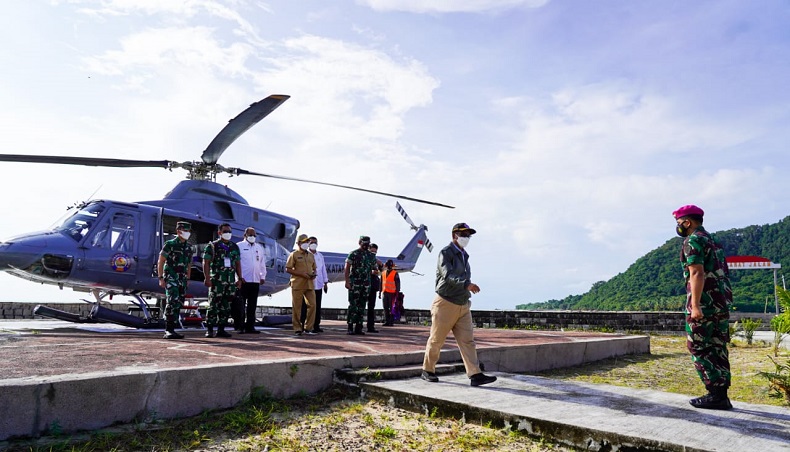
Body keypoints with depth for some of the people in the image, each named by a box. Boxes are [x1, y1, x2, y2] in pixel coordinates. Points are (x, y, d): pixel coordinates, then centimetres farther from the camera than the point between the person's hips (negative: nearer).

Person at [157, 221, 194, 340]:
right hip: (171, 278, -7)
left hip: (182, 280, 7)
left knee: (178, 304, 7)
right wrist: (161, 278, -11)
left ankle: (171, 330, 14)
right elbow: (160, 262, -5)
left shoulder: (189, 247, 14)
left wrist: (187, 280, 16)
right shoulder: (170, 244, -4)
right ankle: (168, 330, -17)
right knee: (172, 302, -18)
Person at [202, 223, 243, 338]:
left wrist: (239, 278, 11)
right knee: (213, 305, -5)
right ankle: (209, 330, 2)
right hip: (217, 281, -5)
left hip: (231, 281, 5)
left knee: (226, 306, 6)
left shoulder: (235, 247, 15)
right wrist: (207, 278, -12)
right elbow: (206, 263, -3)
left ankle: (221, 329, 13)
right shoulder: (212, 246, 1)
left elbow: (238, 264, 18)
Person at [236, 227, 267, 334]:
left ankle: (250, 326, 11)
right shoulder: (239, 246, 2)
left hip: (256, 281, 5)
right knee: (240, 304, -4)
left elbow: (262, 263, 20)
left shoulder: (260, 248, 18)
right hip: (243, 280, -5)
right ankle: (240, 326, 2)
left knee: (252, 305, 6)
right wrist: (239, 277, -11)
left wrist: (263, 277, 11)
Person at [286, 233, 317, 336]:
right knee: (297, 307, 1)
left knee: (312, 305, -1)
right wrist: (302, 274, -15)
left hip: (310, 284, 5)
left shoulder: (311, 255, 17)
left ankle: (308, 328, 8)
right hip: (297, 285, -5)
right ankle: (297, 329, 9)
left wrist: (313, 274, 1)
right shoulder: (294, 255, -1)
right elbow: (288, 269, -6)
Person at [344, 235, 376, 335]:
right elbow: (346, 269, -6)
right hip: (355, 283, -5)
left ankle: (358, 327, 12)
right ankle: (350, 327, -1)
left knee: (362, 306, 7)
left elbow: (374, 269, 24)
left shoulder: (372, 256, 12)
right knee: (353, 305, -6)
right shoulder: (353, 254, -3)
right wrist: (347, 281, -13)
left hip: (366, 284, 5)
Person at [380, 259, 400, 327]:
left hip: (392, 293, -5)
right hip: (385, 293, 5)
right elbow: (381, 283, 19)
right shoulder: (383, 273, 15)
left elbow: (398, 284, -3)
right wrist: (380, 292, 15)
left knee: (391, 308, -5)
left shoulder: (395, 273, -1)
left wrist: (397, 293, -8)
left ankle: (391, 322, -2)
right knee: (385, 308, 6)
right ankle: (386, 321, 10)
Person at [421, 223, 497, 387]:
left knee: (467, 341, -1)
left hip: (463, 306, 7)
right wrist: (467, 284, -38)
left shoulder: (464, 255, 15)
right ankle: (427, 371, 21)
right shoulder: (446, 253, -10)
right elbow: (448, 275, -25)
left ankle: (475, 375, -4)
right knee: (436, 341, 6)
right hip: (445, 304, -7)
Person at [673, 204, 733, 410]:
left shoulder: (693, 241, -9)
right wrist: (723, 302, 22)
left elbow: (697, 273, -19)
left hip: (704, 302, -9)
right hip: (722, 301, 9)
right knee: (717, 349, 10)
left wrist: (695, 305, -22)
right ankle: (721, 395, 12)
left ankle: (715, 395, -3)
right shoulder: (713, 240, 20)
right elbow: (721, 273, 21)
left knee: (698, 348, -2)